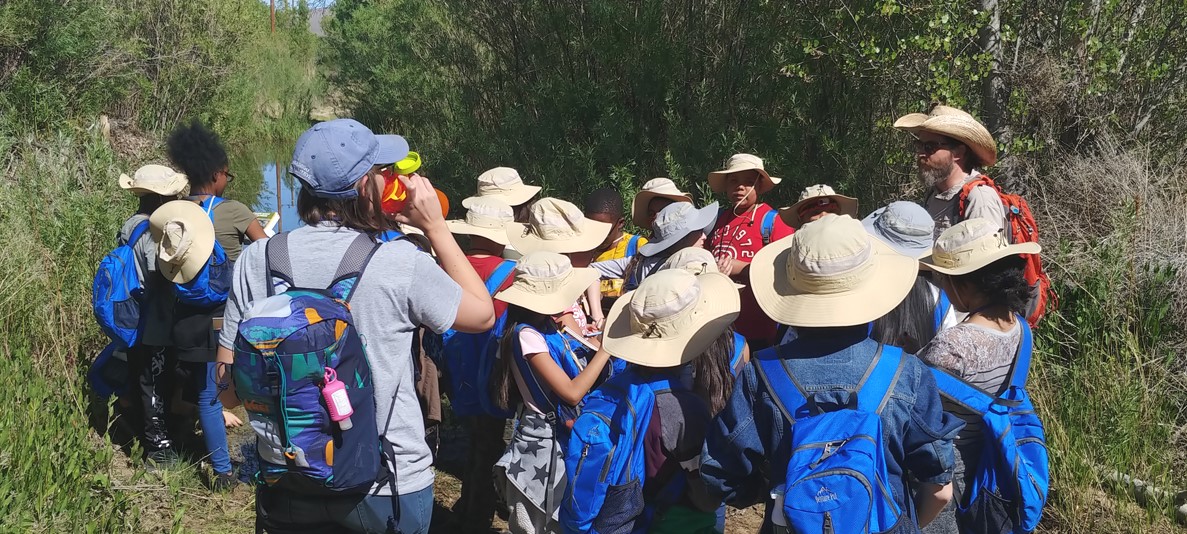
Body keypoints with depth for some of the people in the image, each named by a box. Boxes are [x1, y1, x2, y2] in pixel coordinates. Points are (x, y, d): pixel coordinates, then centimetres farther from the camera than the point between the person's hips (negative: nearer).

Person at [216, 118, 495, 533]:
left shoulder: (257, 260, -9)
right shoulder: (400, 263, -18)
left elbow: (230, 383, -2)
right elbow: (483, 315, -1)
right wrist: (435, 226, 0)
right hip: (388, 488, -2)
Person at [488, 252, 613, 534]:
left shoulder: (545, 326, 5)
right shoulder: (527, 334, -21)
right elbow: (571, 392, -24)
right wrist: (606, 349, -18)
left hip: (563, 436, 9)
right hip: (544, 442, -9)